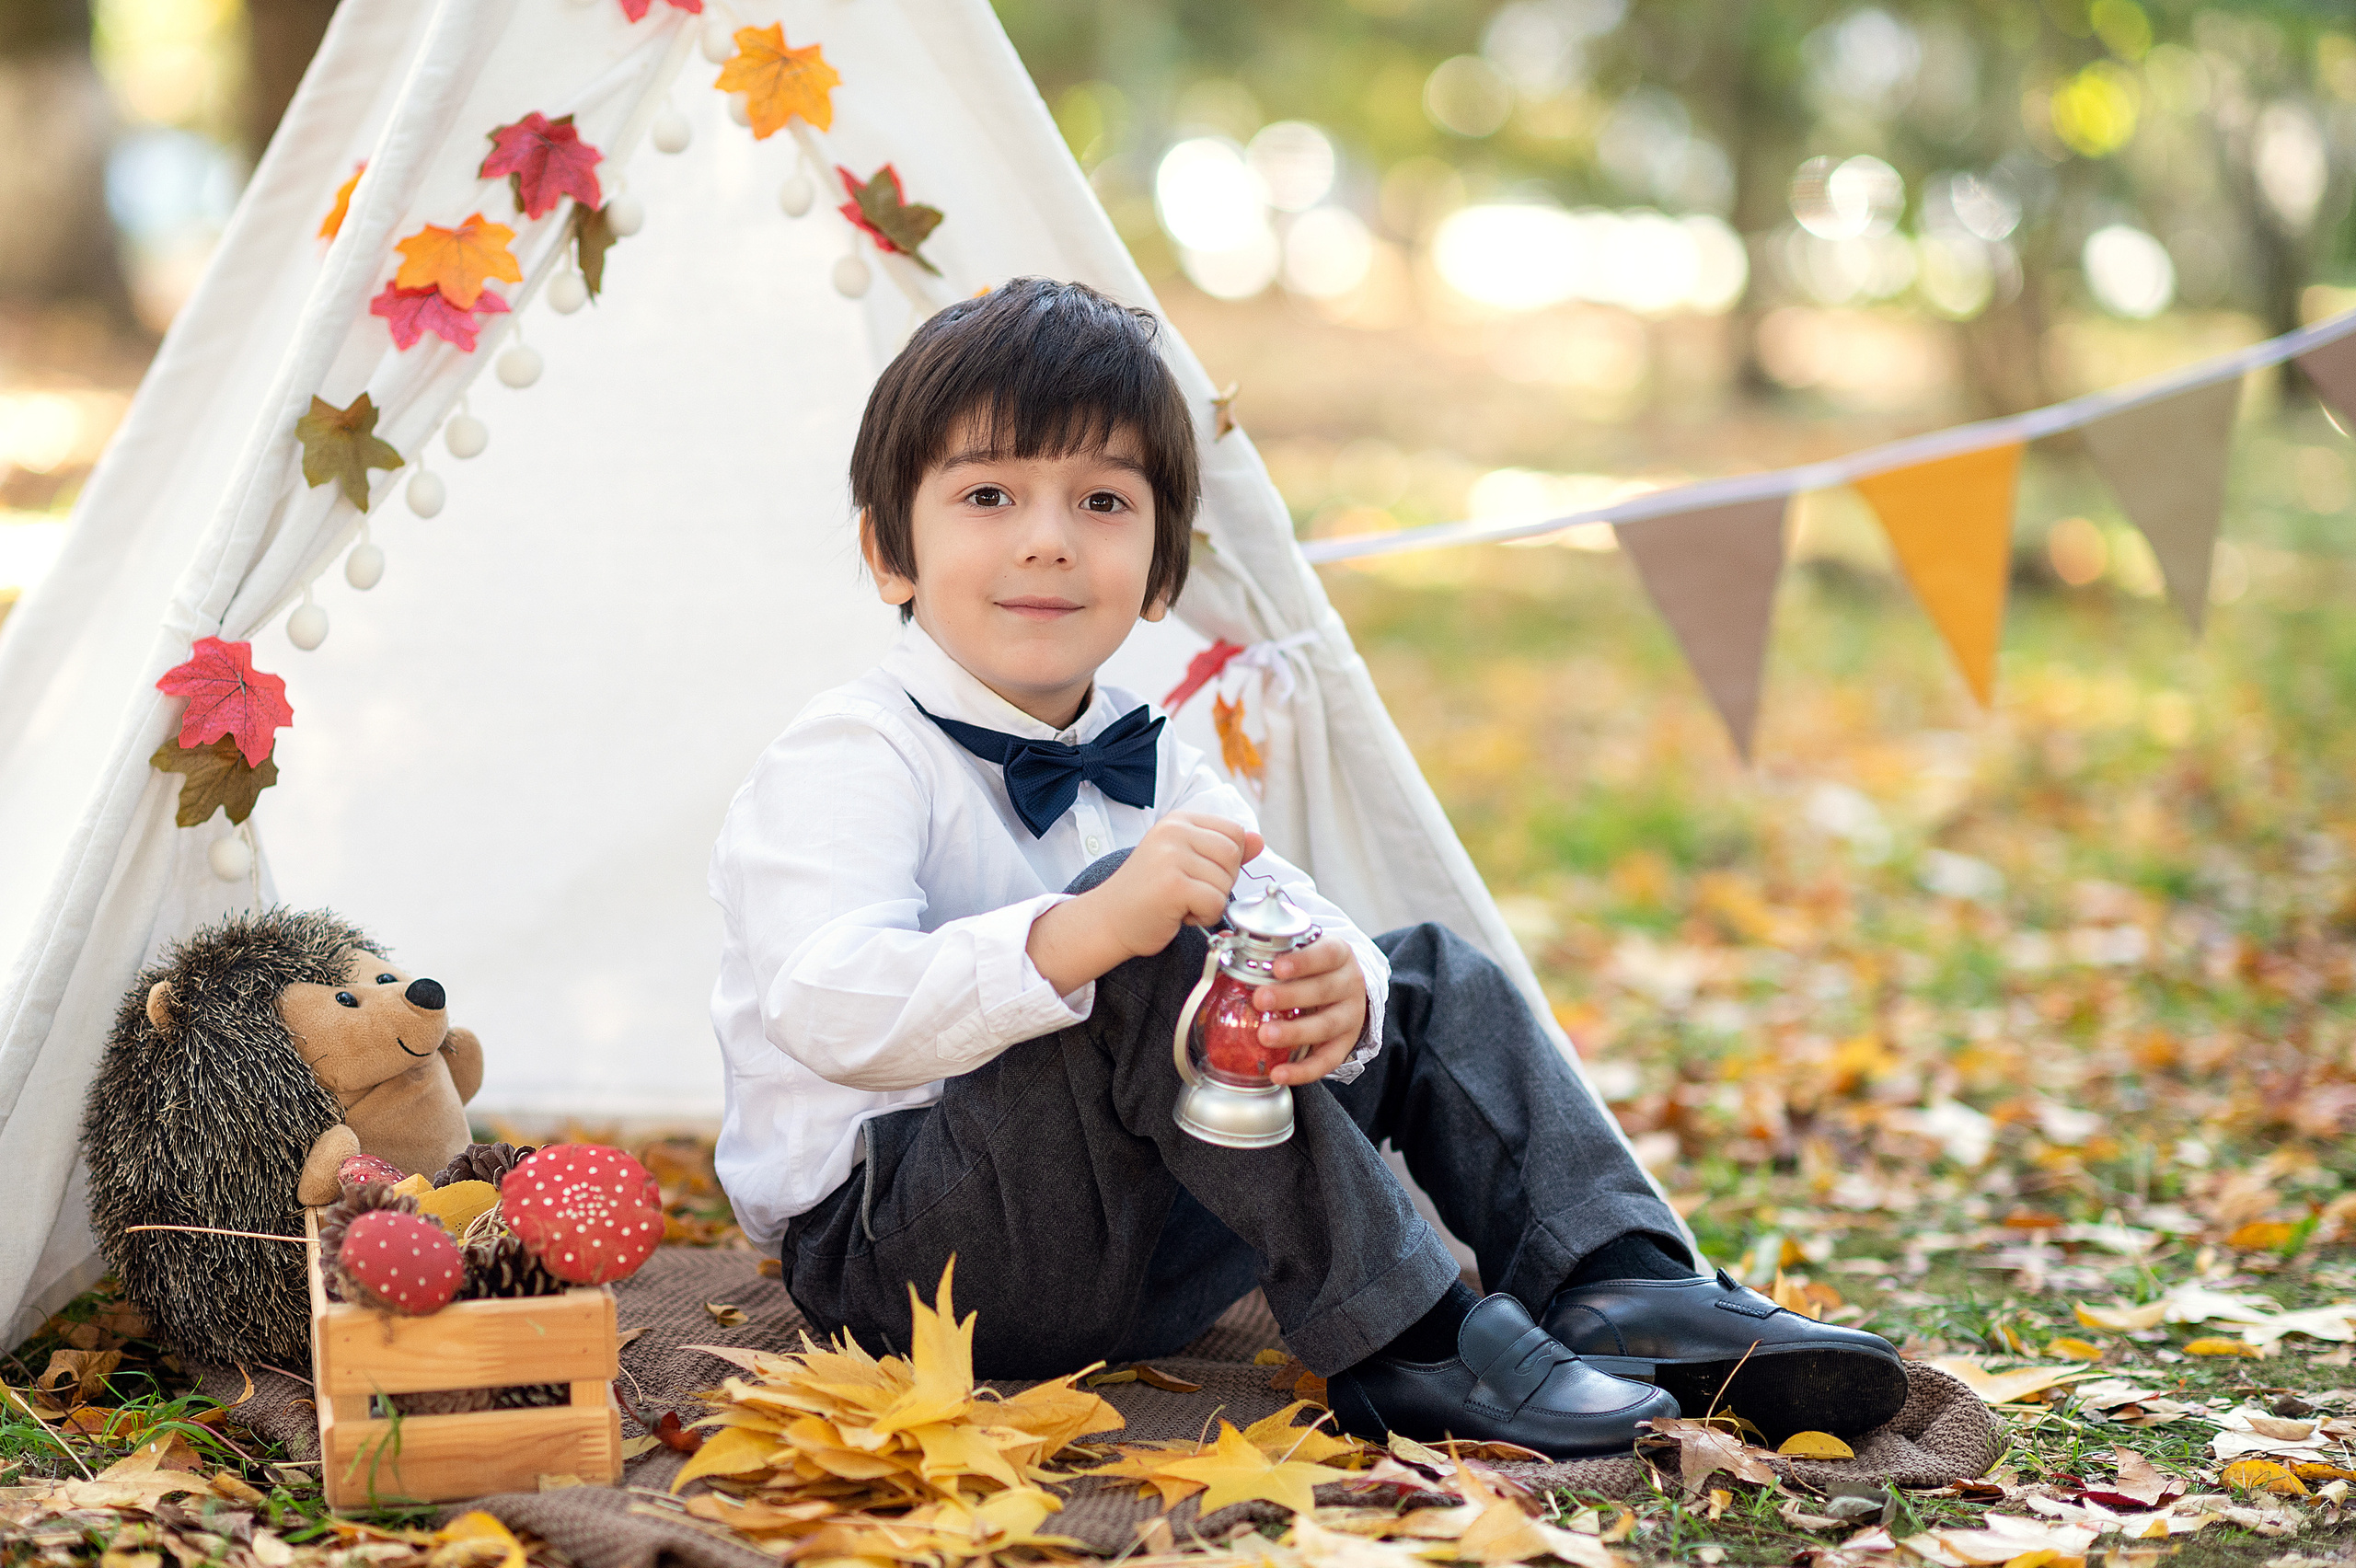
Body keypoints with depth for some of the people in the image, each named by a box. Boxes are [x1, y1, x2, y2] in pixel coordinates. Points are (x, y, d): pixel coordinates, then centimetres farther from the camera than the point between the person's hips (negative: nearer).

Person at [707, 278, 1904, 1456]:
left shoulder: (1148, 771, 11)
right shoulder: (848, 760, -15)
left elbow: (1289, 924, -1)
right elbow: (828, 1015, -32)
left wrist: (1339, 985, -27)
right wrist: (1081, 935, -46)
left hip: (1136, 1251, 8)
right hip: (892, 1254, -8)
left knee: (1434, 981, 9)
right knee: (1144, 950, -32)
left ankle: (1625, 1293, -4)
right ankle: (1400, 1342, -28)